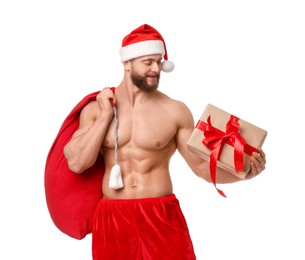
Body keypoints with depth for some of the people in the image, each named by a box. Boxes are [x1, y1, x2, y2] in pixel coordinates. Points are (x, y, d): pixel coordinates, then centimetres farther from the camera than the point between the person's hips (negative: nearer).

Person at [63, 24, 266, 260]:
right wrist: (106, 115, -7)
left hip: (163, 217, -1)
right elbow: (76, 163, -5)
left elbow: (201, 165, 2)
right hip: (113, 218, 1)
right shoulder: (95, 108, 3)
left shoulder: (175, 111, -1)